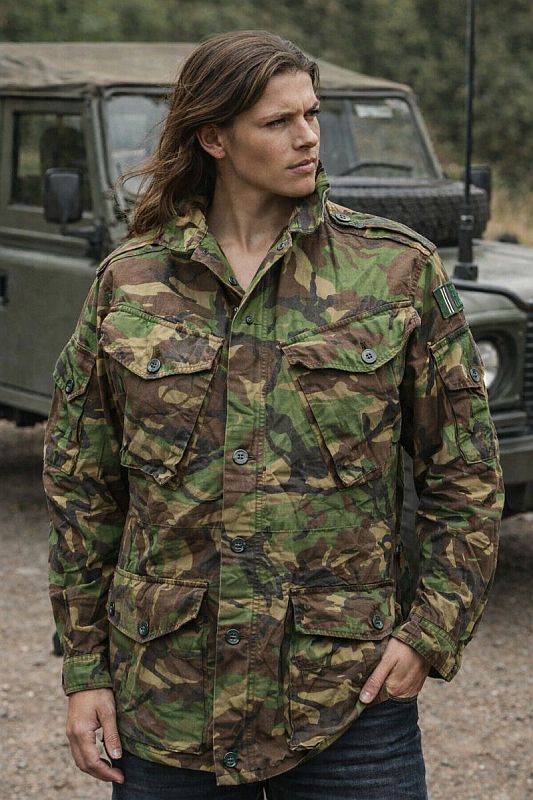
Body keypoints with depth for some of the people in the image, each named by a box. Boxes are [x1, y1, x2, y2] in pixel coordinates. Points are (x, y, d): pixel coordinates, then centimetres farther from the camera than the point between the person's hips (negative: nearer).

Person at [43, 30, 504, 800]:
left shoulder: (400, 270, -2)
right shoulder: (127, 283, 1)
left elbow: (465, 472, 2)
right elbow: (80, 486, 6)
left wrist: (432, 633, -5)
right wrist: (85, 669, 4)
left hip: (351, 692, -1)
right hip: (167, 694, 1)